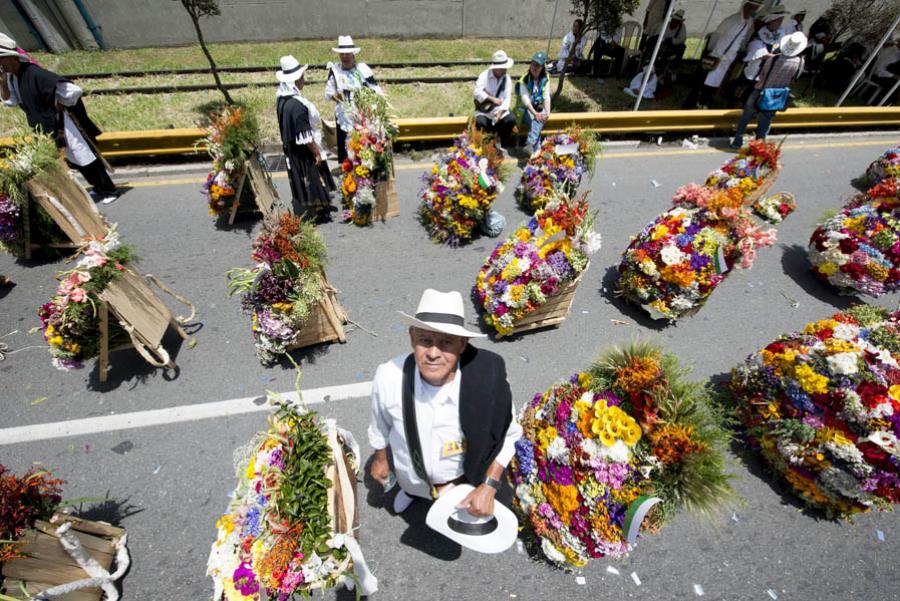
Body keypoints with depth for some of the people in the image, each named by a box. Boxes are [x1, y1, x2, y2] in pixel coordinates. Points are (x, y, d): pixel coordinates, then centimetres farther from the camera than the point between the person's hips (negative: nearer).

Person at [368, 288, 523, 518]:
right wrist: (380, 458, 5)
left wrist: (488, 487, -23)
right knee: (413, 482, 37)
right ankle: (410, 489, 73)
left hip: (462, 478, -1)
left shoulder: (489, 382, -39)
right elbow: (381, 424, -11)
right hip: (411, 474, 1)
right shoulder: (388, 377, -35)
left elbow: (506, 436, -17)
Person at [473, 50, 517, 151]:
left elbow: (507, 98, -6)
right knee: (480, 122, -33)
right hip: (484, 110, -3)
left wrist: (500, 113, -22)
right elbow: (478, 92, -19)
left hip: (500, 109, 3)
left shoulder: (507, 79, 3)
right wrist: (492, 99, -24)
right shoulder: (484, 75, -6)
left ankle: (503, 146, -1)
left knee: (511, 120, -23)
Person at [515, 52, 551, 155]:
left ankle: (530, 144, -46)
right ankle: (537, 148, -40)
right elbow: (525, 99, -19)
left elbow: (547, 97, -8)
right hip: (526, 109, -2)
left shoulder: (545, 79, 2)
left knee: (540, 119, -32)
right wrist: (535, 113, -31)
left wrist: (547, 112, -27)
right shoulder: (524, 79, -8)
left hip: (540, 108, 2)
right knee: (535, 120, -33)